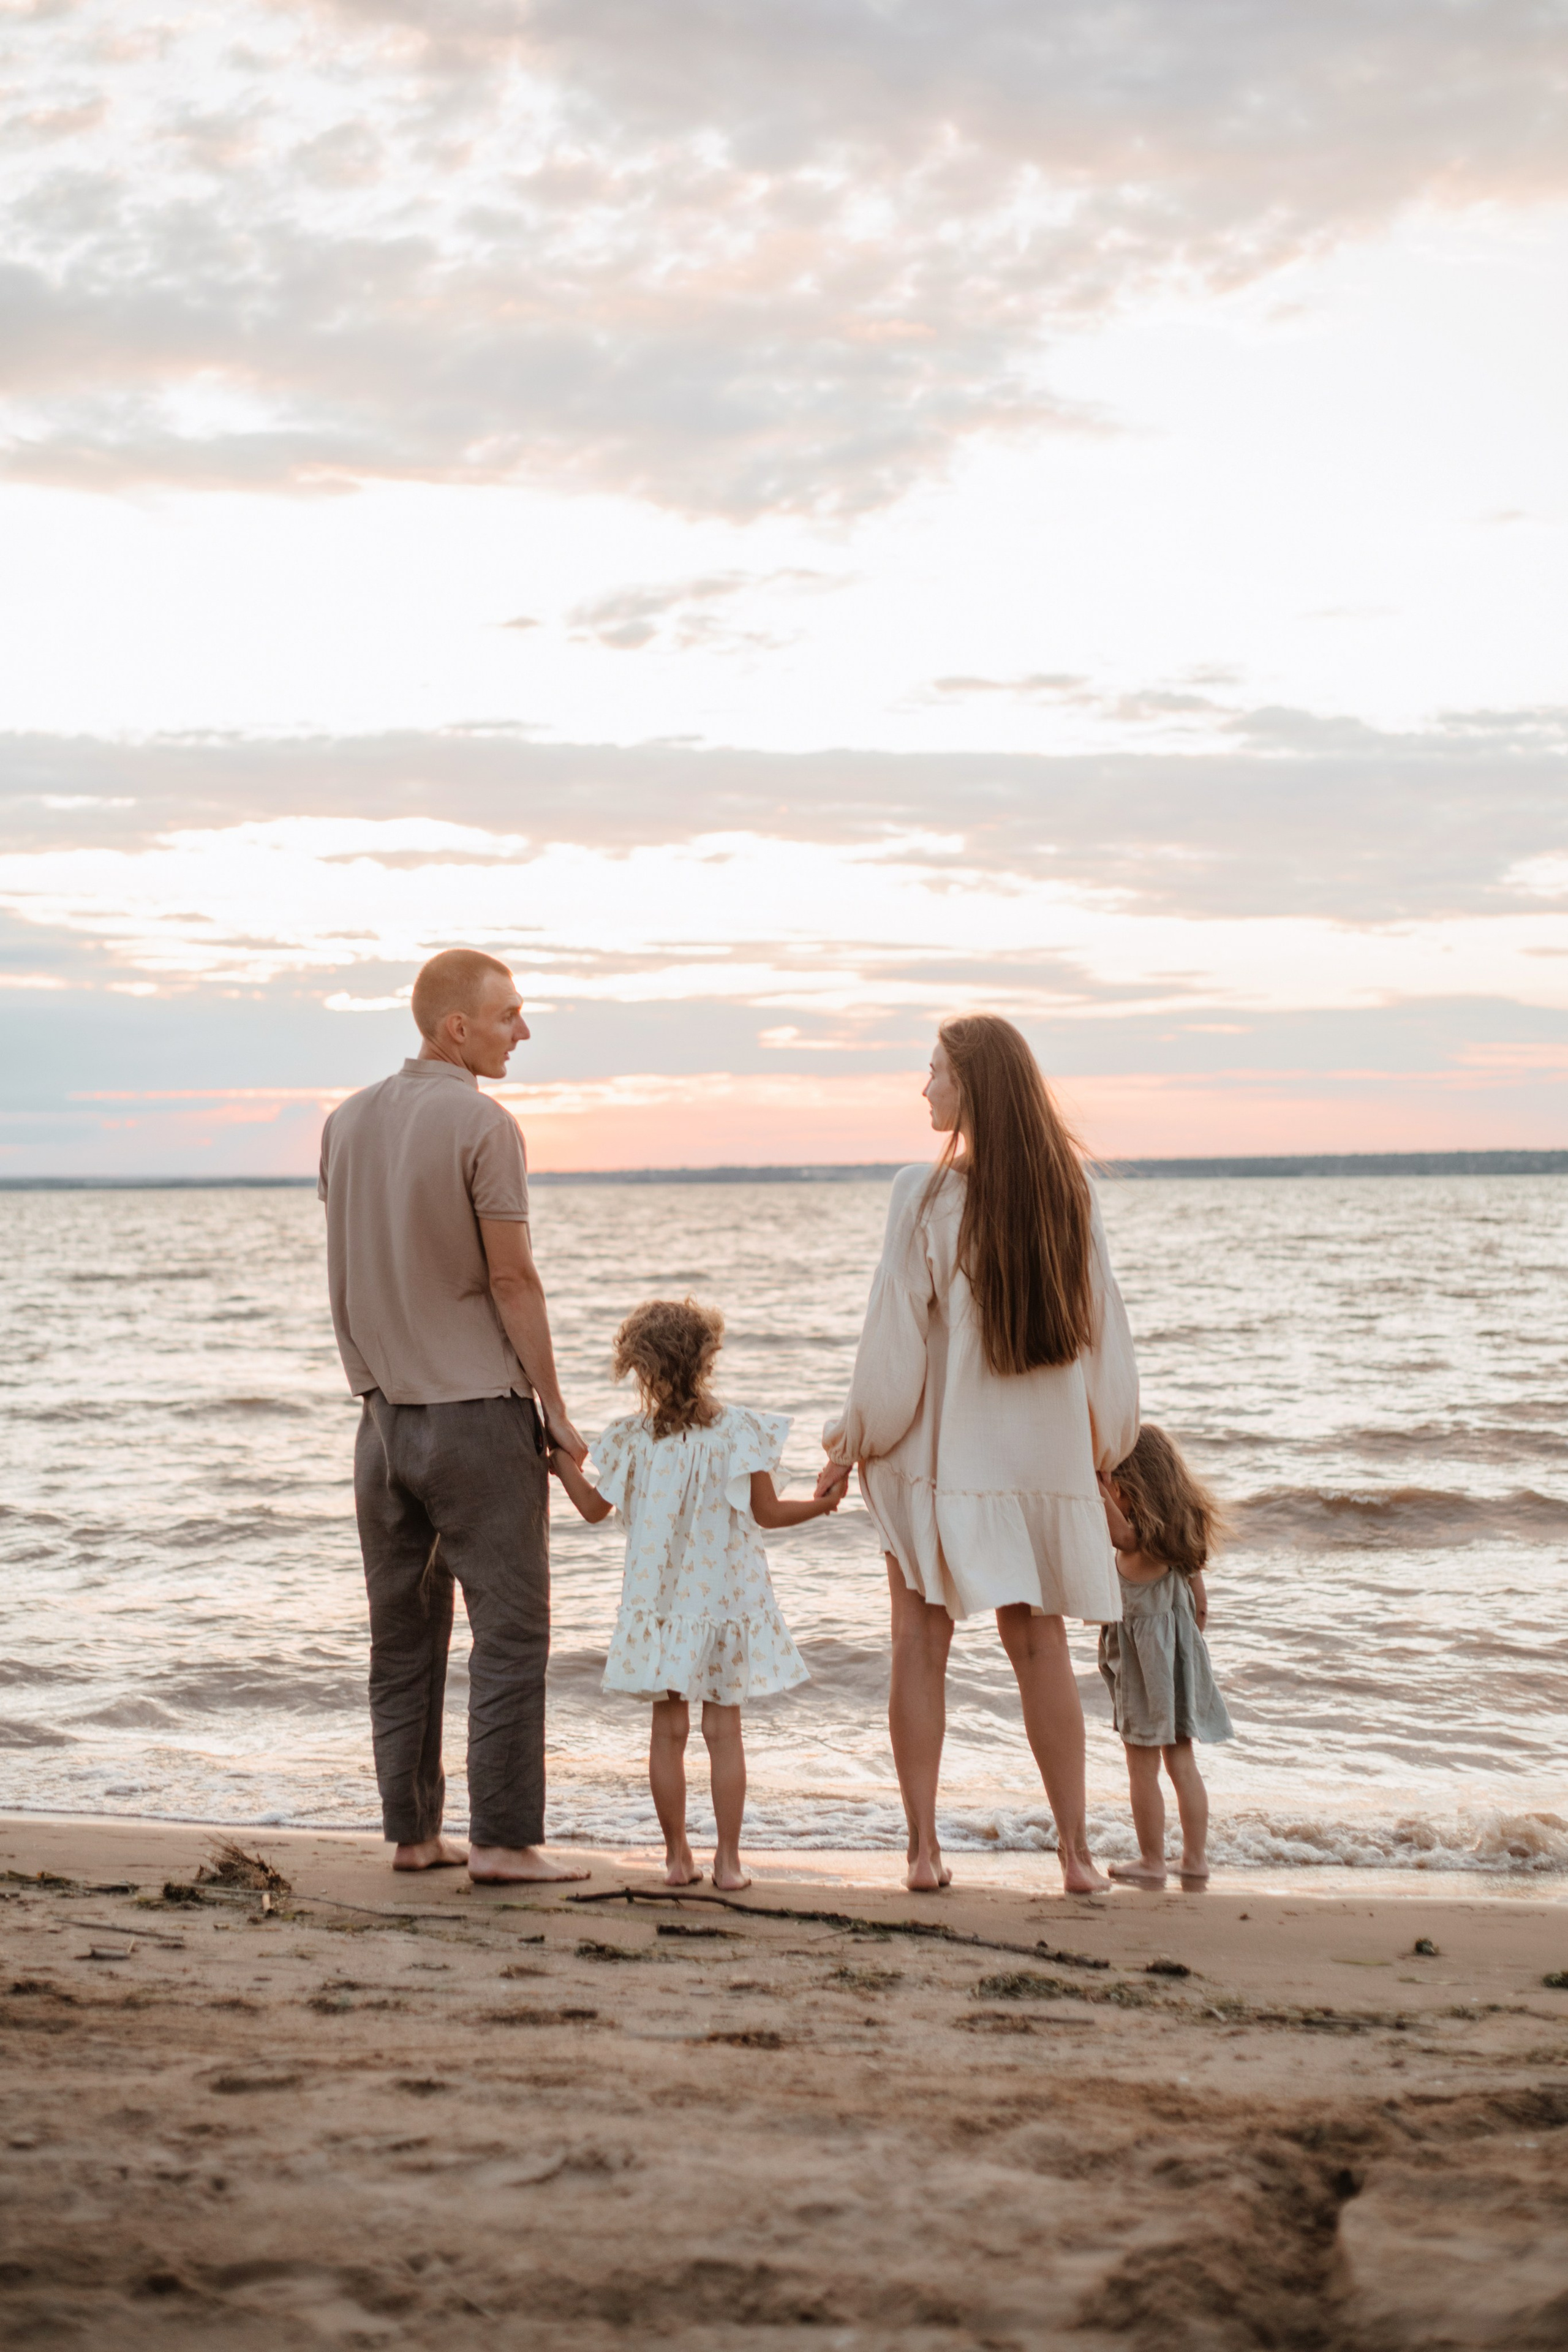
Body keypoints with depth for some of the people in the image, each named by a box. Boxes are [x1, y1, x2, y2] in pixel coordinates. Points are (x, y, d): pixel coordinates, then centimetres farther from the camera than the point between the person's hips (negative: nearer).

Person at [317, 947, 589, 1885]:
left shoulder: (348, 1122, 9)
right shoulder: (483, 1126, -12)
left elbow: (347, 1272, 12)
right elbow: (512, 1280, -12)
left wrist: (373, 1381, 17)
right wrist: (556, 1410, -5)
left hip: (385, 1411, 7)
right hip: (477, 1407, -7)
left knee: (405, 1632, 11)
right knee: (510, 1629, -1)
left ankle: (412, 1831, 15)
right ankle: (504, 1838, -1)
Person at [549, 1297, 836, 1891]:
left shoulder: (632, 1440, -7)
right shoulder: (737, 1430, -11)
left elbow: (596, 1508, 6)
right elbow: (767, 1513, -10)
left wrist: (562, 1463, 18)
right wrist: (824, 1504, 0)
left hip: (660, 1604, 1)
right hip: (726, 1596, -1)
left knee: (668, 1730, 8)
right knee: (723, 1730, 5)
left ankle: (677, 1855, 12)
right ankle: (728, 1859, 7)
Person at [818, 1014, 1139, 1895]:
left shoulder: (927, 1194, -12)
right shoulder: (1069, 1191, 0)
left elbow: (897, 1338, -9)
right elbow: (1103, 1326, 7)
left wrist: (852, 1443, 2)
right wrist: (1107, 1441, 18)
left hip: (941, 1451, -4)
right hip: (1046, 1452, 4)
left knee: (923, 1642, 4)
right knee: (1041, 1645, 10)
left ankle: (925, 1847, 4)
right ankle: (1076, 1849, 10)